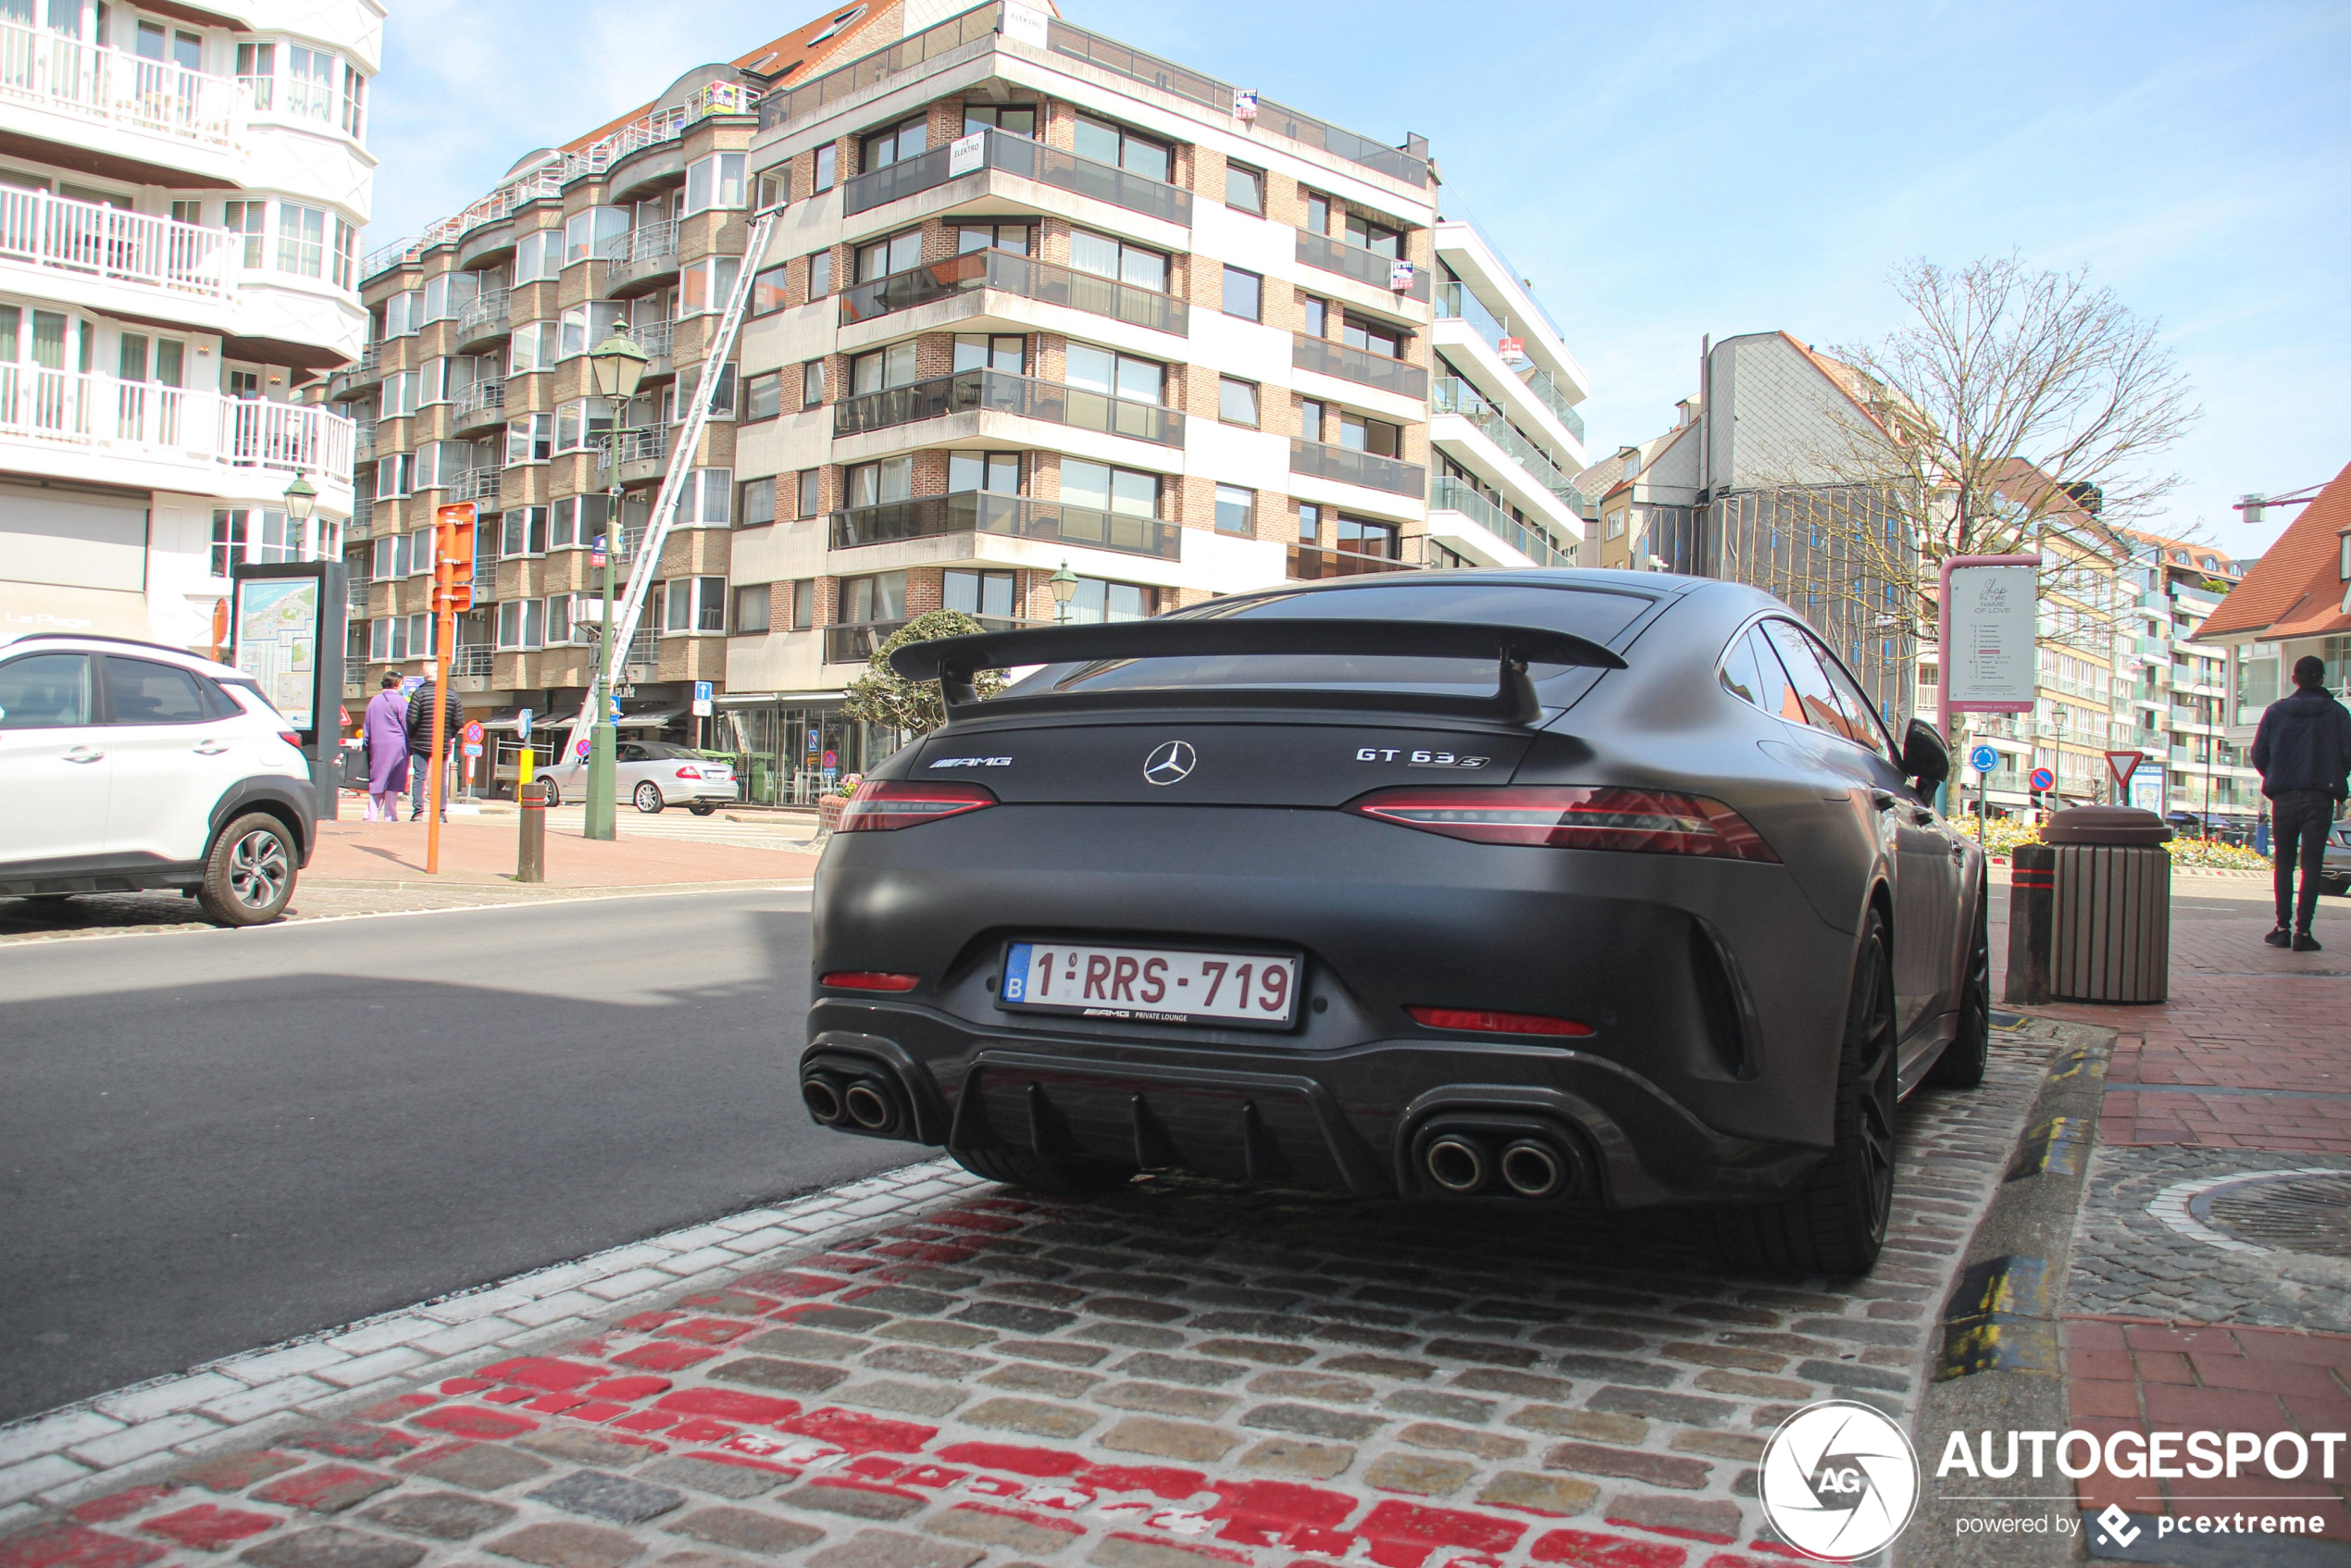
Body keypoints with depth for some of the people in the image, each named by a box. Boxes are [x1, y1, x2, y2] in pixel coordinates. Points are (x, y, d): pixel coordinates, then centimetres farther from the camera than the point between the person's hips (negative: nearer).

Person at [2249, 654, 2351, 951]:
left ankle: (2282, 928, 8)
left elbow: (2259, 755, 1)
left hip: (2284, 798, 1)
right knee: (2311, 864, 1)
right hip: (2320, 798, -1)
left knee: (2284, 862, 12)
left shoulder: (2275, 711, 1)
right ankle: (2302, 932, -4)